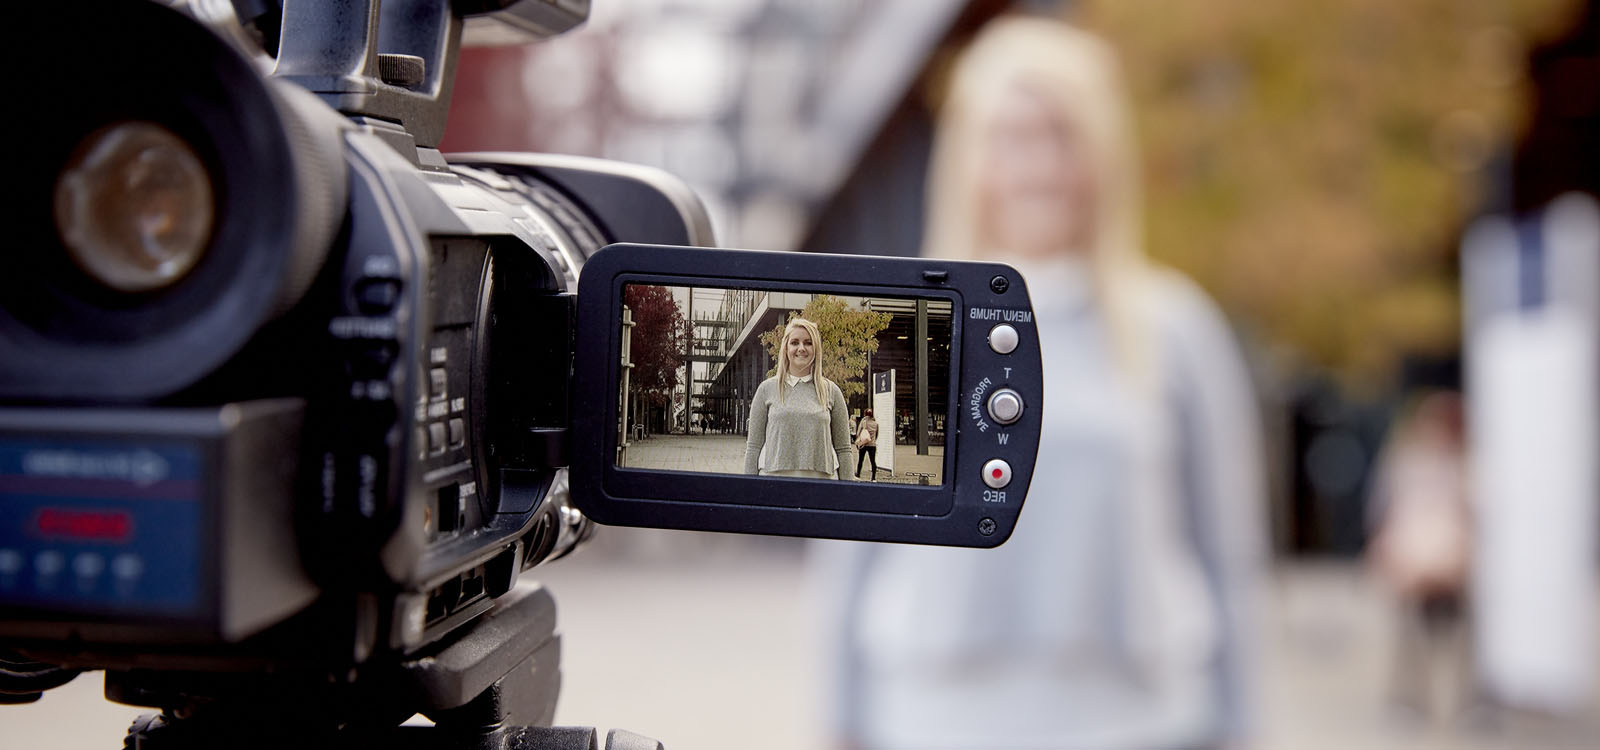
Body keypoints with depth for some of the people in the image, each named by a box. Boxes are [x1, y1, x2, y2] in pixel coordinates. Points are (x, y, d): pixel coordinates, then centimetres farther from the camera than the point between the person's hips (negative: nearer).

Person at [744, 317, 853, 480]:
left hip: (821, 479, 0)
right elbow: (753, 446, 9)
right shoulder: (767, 389, 9)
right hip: (774, 476, 0)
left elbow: (843, 449, 9)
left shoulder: (831, 391, 10)